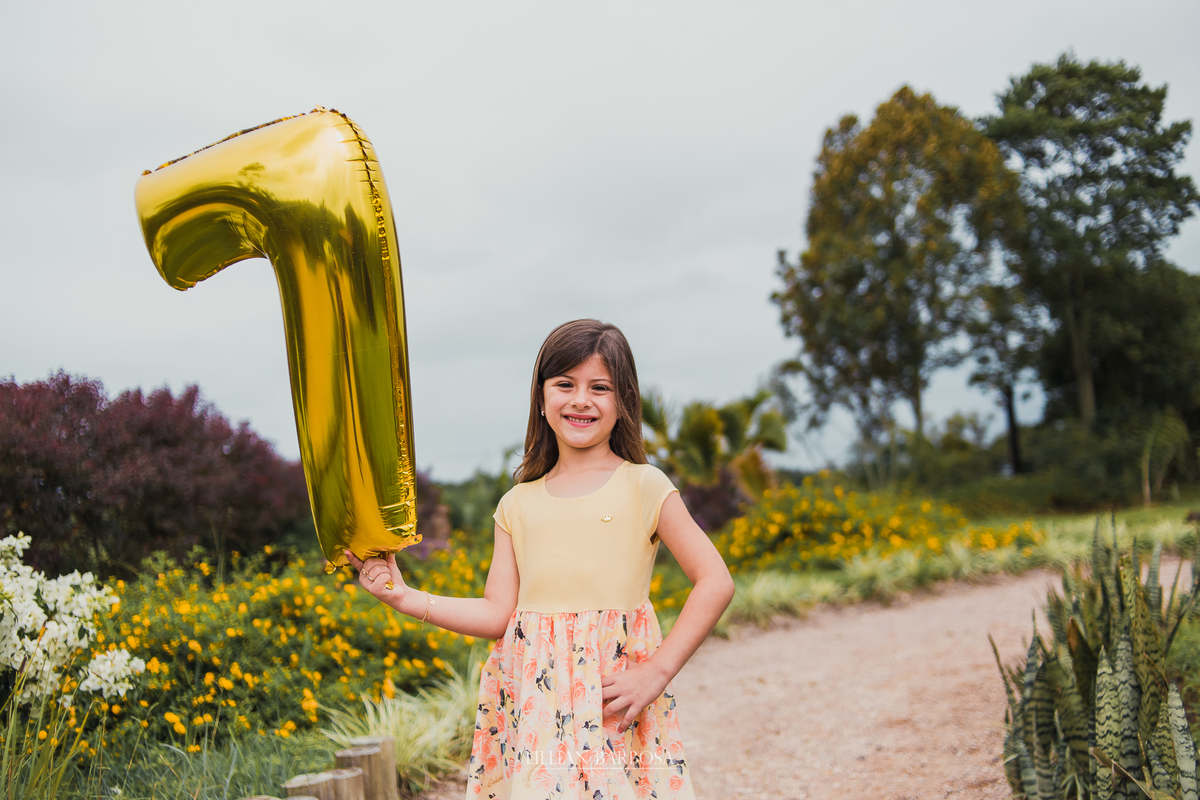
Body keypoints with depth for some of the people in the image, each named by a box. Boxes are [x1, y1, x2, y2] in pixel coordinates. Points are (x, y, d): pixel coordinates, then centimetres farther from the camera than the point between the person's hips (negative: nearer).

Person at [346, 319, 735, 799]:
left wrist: (657, 672, -10)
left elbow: (716, 583, -4)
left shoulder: (643, 487, 1)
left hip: (616, 700, -3)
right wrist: (403, 598, 3)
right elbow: (497, 614, 9)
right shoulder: (517, 505, 12)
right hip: (532, 704, 3)